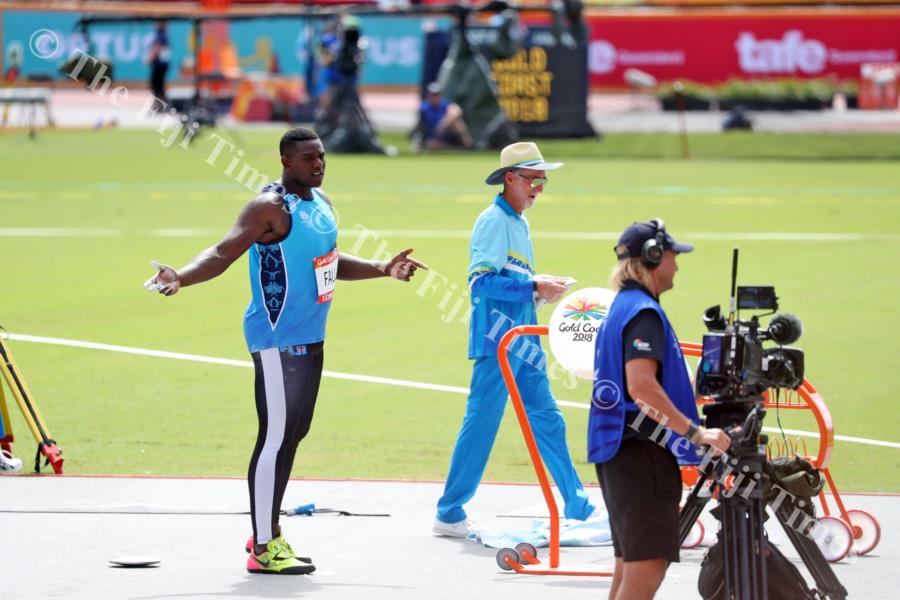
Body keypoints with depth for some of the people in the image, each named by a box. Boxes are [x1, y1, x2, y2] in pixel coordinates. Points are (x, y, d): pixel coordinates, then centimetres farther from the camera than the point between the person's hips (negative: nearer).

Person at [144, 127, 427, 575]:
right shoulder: (271, 207, -16)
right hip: (278, 340, -10)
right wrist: (180, 277, -40)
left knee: (294, 433, 16)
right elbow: (223, 253, -24)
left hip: (310, 337, 10)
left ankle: (268, 530, 27)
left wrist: (383, 269, 30)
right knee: (276, 437, -10)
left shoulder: (320, 201, 13)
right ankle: (263, 549, -7)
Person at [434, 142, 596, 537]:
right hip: (497, 341, -9)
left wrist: (541, 291, 5)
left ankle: (579, 509, 16)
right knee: (482, 423, -6)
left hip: (523, 342, 9)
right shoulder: (493, 220, -11)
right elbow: (481, 280, -20)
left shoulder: (519, 222, 17)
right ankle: (449, 515, 1)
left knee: (547, 421, 11)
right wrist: (534, 288, -20)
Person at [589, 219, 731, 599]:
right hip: (642, 453, -11)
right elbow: (641, 385, -25)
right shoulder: (644, 312, -13)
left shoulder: (622, 308, 19)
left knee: (630, 563, 14)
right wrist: (694, 432, -24)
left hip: (617, 450, 11)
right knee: (648, 564, -14)